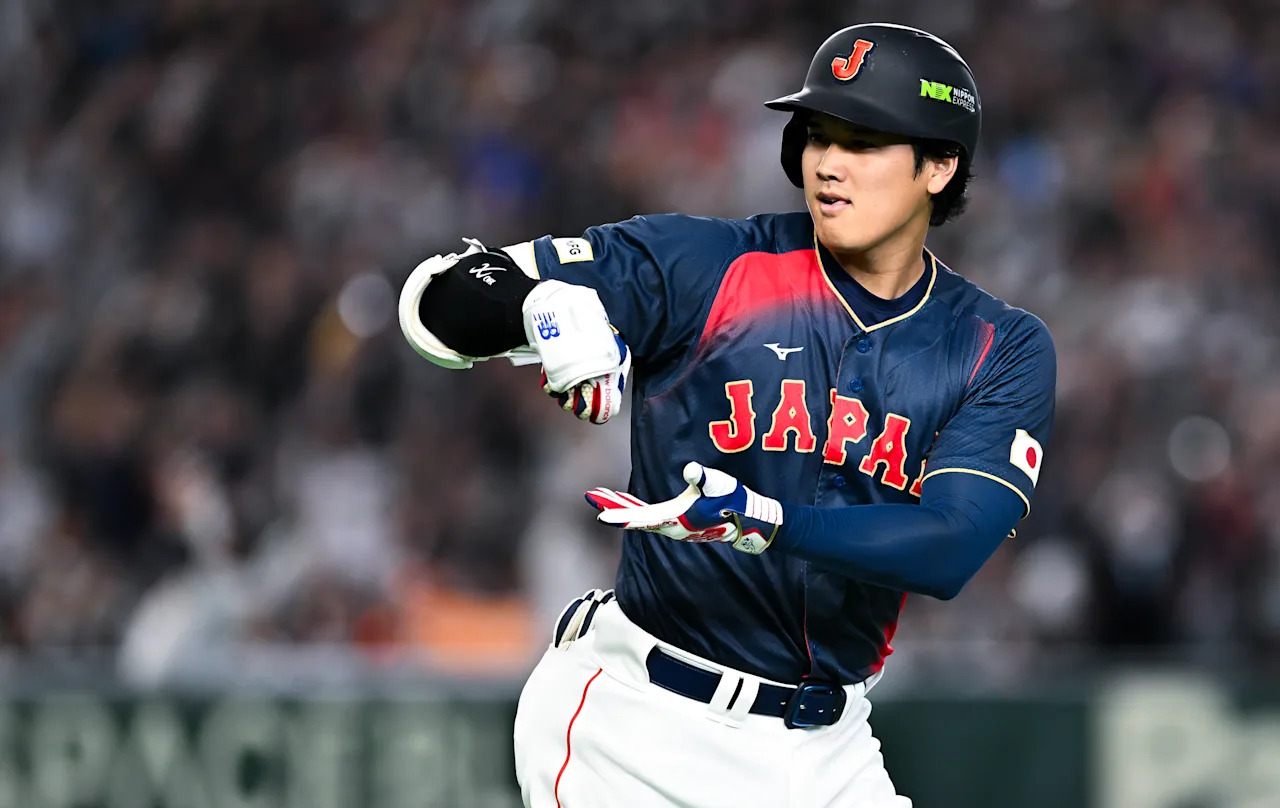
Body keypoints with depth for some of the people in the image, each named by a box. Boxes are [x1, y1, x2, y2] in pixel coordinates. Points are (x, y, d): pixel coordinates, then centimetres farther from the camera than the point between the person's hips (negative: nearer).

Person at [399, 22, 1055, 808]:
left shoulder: (1004, 351, 1)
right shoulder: (703, 266, -4)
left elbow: (951, 549, -15)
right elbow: (439, 302, -10)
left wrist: (760, 522, -29)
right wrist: (545, 306, -32)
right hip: (638, 721, -3)